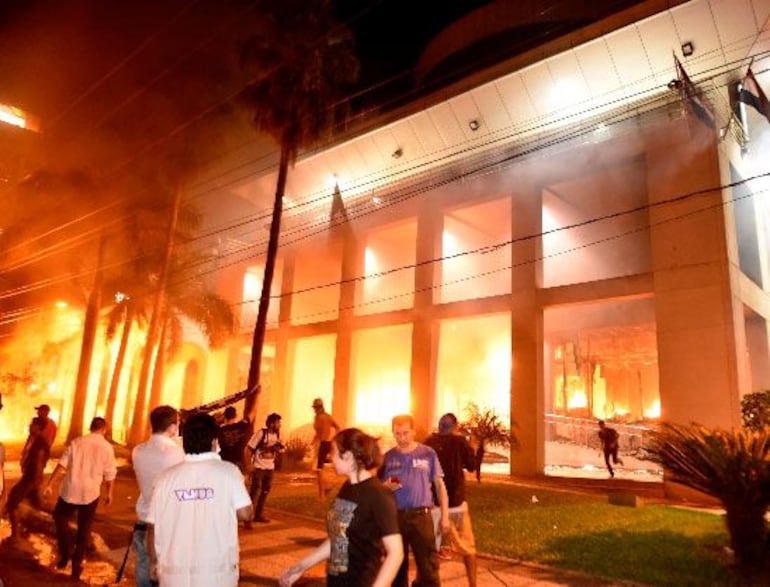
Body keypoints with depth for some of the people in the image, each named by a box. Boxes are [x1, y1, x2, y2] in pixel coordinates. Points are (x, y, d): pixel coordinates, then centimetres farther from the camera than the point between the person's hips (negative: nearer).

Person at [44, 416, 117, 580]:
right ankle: (77, 563, 17)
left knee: (60, 519, 24)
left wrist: (49, 484, -1)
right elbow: (109, 474, -1)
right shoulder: (107, 447, -3)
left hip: (70, 491, 1)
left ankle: (65, 555, 18)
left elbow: (62, 465, -5)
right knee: (84, 529, 14)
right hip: (90, 493, 0)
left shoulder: (77, 441, 1)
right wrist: (109, 493, 12)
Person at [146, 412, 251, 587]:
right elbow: (244, 513, -10)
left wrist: (154, 561, 17)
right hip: (217, 573, -2)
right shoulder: (228, 471, -10)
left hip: (175, 573, 2)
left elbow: (152, 526, 2)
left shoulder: (167, 477, -3)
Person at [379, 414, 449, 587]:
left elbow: (439, 485, 3)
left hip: (421, 515, -2)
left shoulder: (428, 453, -3)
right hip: (394, 516, 2)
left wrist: (445, 515, 1)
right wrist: (386, 487, -14)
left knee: (428, 566, 2)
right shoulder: (388, 457, 2)